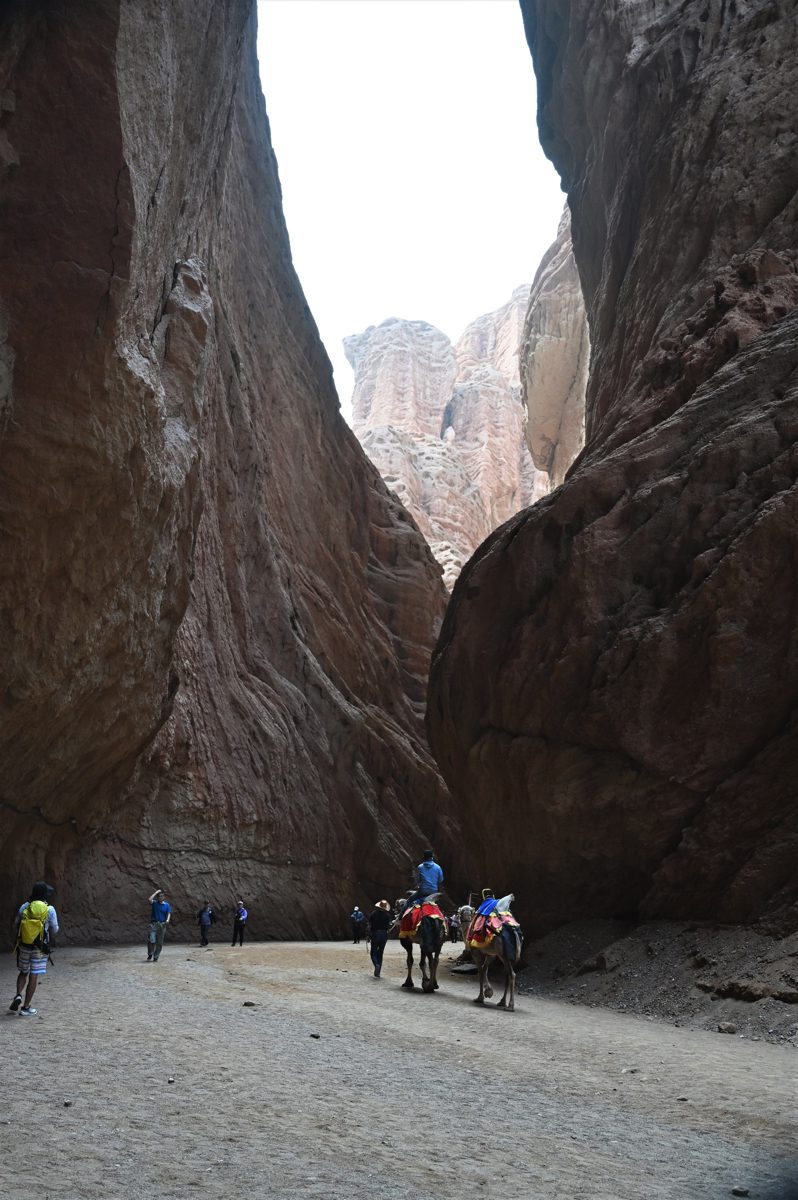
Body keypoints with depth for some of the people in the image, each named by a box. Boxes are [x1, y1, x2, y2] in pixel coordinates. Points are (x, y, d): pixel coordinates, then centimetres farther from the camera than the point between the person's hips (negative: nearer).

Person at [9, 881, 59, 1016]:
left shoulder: (25, 907, -3)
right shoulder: (49, 909, -11)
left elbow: (15, 925, 3)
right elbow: (54, 930, -3)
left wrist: (18, 939, 19)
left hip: (24, 946, 3)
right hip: (40, 948, -3)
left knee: (23, 972, 22)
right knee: (33, 976, 4)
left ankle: (18, 996, 2)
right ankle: (26, 1007, 7)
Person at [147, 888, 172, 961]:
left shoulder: (167, 905, 6)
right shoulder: (154, 903, 6)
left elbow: (169, 913, -3)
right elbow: (150, 899, -13)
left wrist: (167, 920, -22)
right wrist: (156, 892, -7)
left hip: (162, 924, 1)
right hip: (154, 923, -1)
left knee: (159, 942, 4)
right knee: (151, 940, -14)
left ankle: (156, 957, 13)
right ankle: (150, 955, 1)